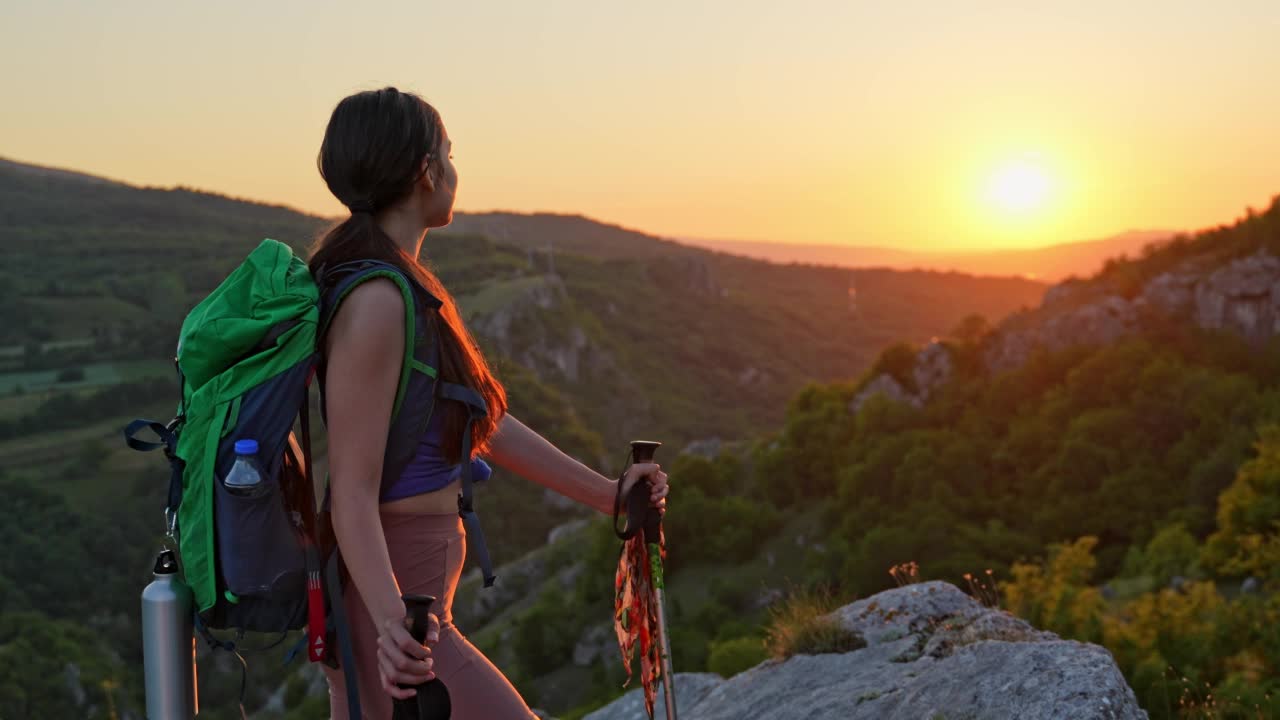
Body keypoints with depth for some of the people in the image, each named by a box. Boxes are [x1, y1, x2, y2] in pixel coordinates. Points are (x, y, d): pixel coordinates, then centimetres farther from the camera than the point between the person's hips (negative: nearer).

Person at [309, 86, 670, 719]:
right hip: (391, 596, -10)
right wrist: (393, 623, -36)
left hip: (386, 595, 10)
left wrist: (606, 493, 16)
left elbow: (485, 422, 14)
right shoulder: (375, 303, -21)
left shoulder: (398, 286, 10)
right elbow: (354, 494, -24)